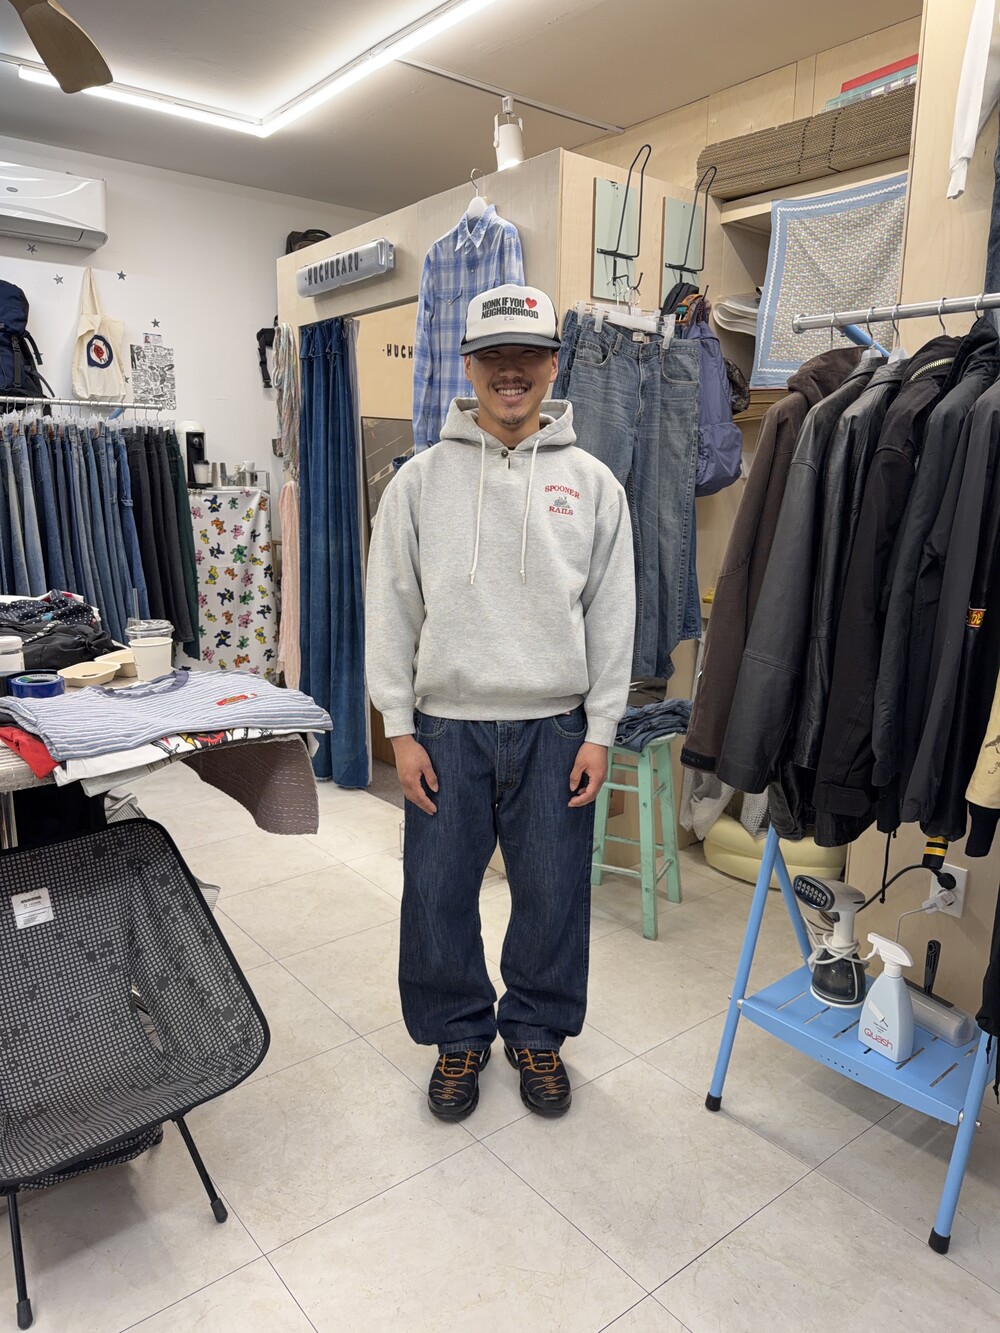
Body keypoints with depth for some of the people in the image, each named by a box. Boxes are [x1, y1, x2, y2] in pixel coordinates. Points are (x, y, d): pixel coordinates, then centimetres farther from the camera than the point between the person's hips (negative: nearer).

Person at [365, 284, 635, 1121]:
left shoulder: (592, 483, 2)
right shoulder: (422, 478, 1)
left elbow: (612, 615, 2)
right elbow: (392, 610, 0)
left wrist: (600, 732, -1)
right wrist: (401, 729, -3)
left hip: (555, 728, 1)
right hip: (447, 727, 0)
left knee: (553, 893, 11)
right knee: (438, 893, 9)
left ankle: (537, 1029, 36)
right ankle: (458, 1033, 33)